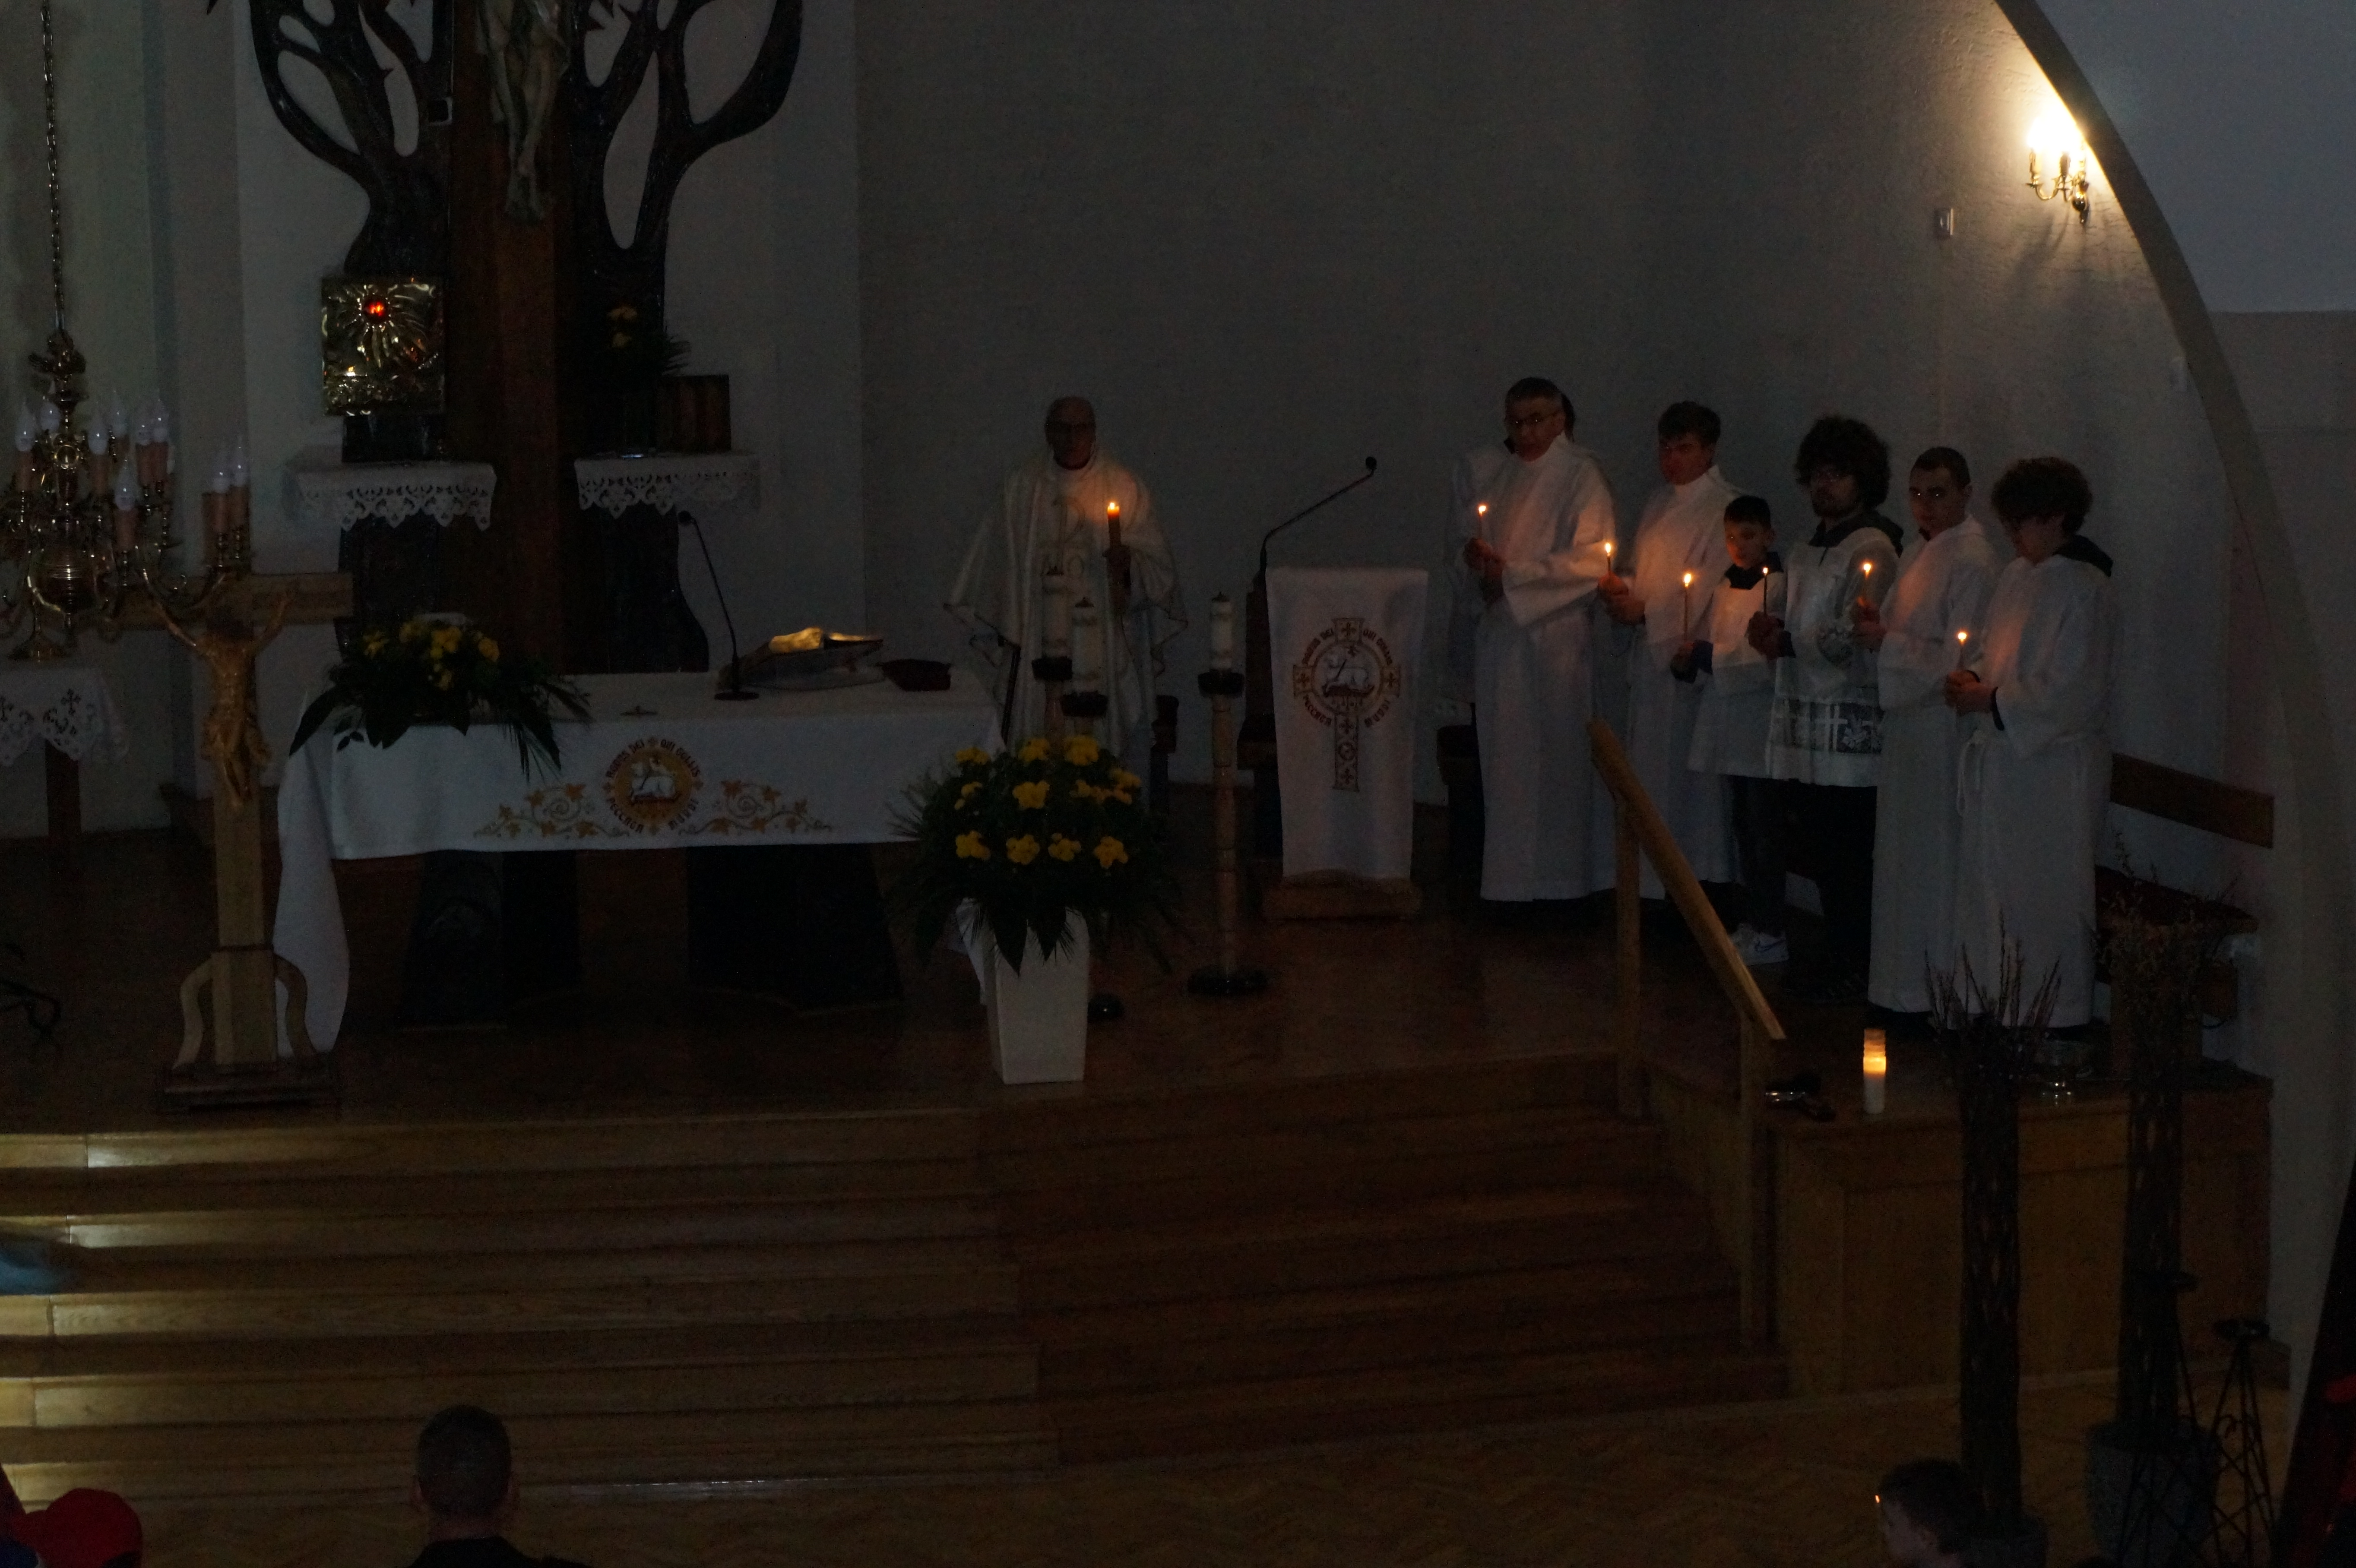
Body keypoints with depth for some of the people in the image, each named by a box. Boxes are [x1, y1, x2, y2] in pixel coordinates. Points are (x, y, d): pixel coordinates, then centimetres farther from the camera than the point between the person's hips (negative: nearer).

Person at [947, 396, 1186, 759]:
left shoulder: (1124, 487, 4)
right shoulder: (1023, 487, 9)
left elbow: (1156, 562, 2)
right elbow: (1002, 560, 12)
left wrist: (1129, 562, -20)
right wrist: (1007, 627, 8)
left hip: (1104, 643, -1)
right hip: (1037, 641, 1)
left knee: (1100, 739, -5)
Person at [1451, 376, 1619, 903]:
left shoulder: (1581, 475, -2)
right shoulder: (1484, 470, 14)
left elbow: (1592, 560, -10)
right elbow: (1461, 532, 20)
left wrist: (1511, 575, -13)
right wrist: (1471, 554, -4)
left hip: (1553, 631, -5)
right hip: (1496, 635, 5)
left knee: (1555, 753, -5)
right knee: (1502, 755, 2)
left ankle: (1558, 879, 2)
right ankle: (1507, 877, 6)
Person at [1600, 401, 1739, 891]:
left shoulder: (1723, 509, -8)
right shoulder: (1660, 504, 17)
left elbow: (1709, 593, -14)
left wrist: (1644, 610, -15)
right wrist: (1620, 587, 0)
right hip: (1650, 654, 8)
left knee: (1686, 777, -7)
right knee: (1648, 772, 9)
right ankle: (1651, 883, 15)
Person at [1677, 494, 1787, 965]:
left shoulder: (1778, 586, -11)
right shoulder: (1724, 585, 14)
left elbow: (1770, 659, -18)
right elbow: (1712, 641, 19)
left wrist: (1705, 656, -17)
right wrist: (1687, 661, -2)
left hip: (1763, 727, -8)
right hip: (1729, 727, 8)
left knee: (1765, 832, -5)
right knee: (1744, 828, 14)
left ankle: (1771, 933, 0)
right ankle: (1752, 922, 22)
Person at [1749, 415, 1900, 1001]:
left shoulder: (1872, 549, -9)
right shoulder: (1811, 548, 20)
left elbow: (1852, 639, -16)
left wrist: (1788, 644, -16)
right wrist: (1774, 630, 9)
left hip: (1849, 725, -9)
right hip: (1805, 719, 9)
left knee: (1847, 853, -6)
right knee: (1821, 847, 12)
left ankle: (1853, 967, 0)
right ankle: (1837, 959, 20)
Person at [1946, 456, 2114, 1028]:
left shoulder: (2082, 588, -14)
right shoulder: (2015, 576, 11)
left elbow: (2069, 687, -17)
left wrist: (1990, 701, -15)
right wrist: (1973, 676, 1)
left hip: (2053, 762, -8)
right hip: (1999, 756, 8)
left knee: (2047, 894, -1)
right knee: (1988, 884, 11)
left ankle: (2058, 1015, 10)